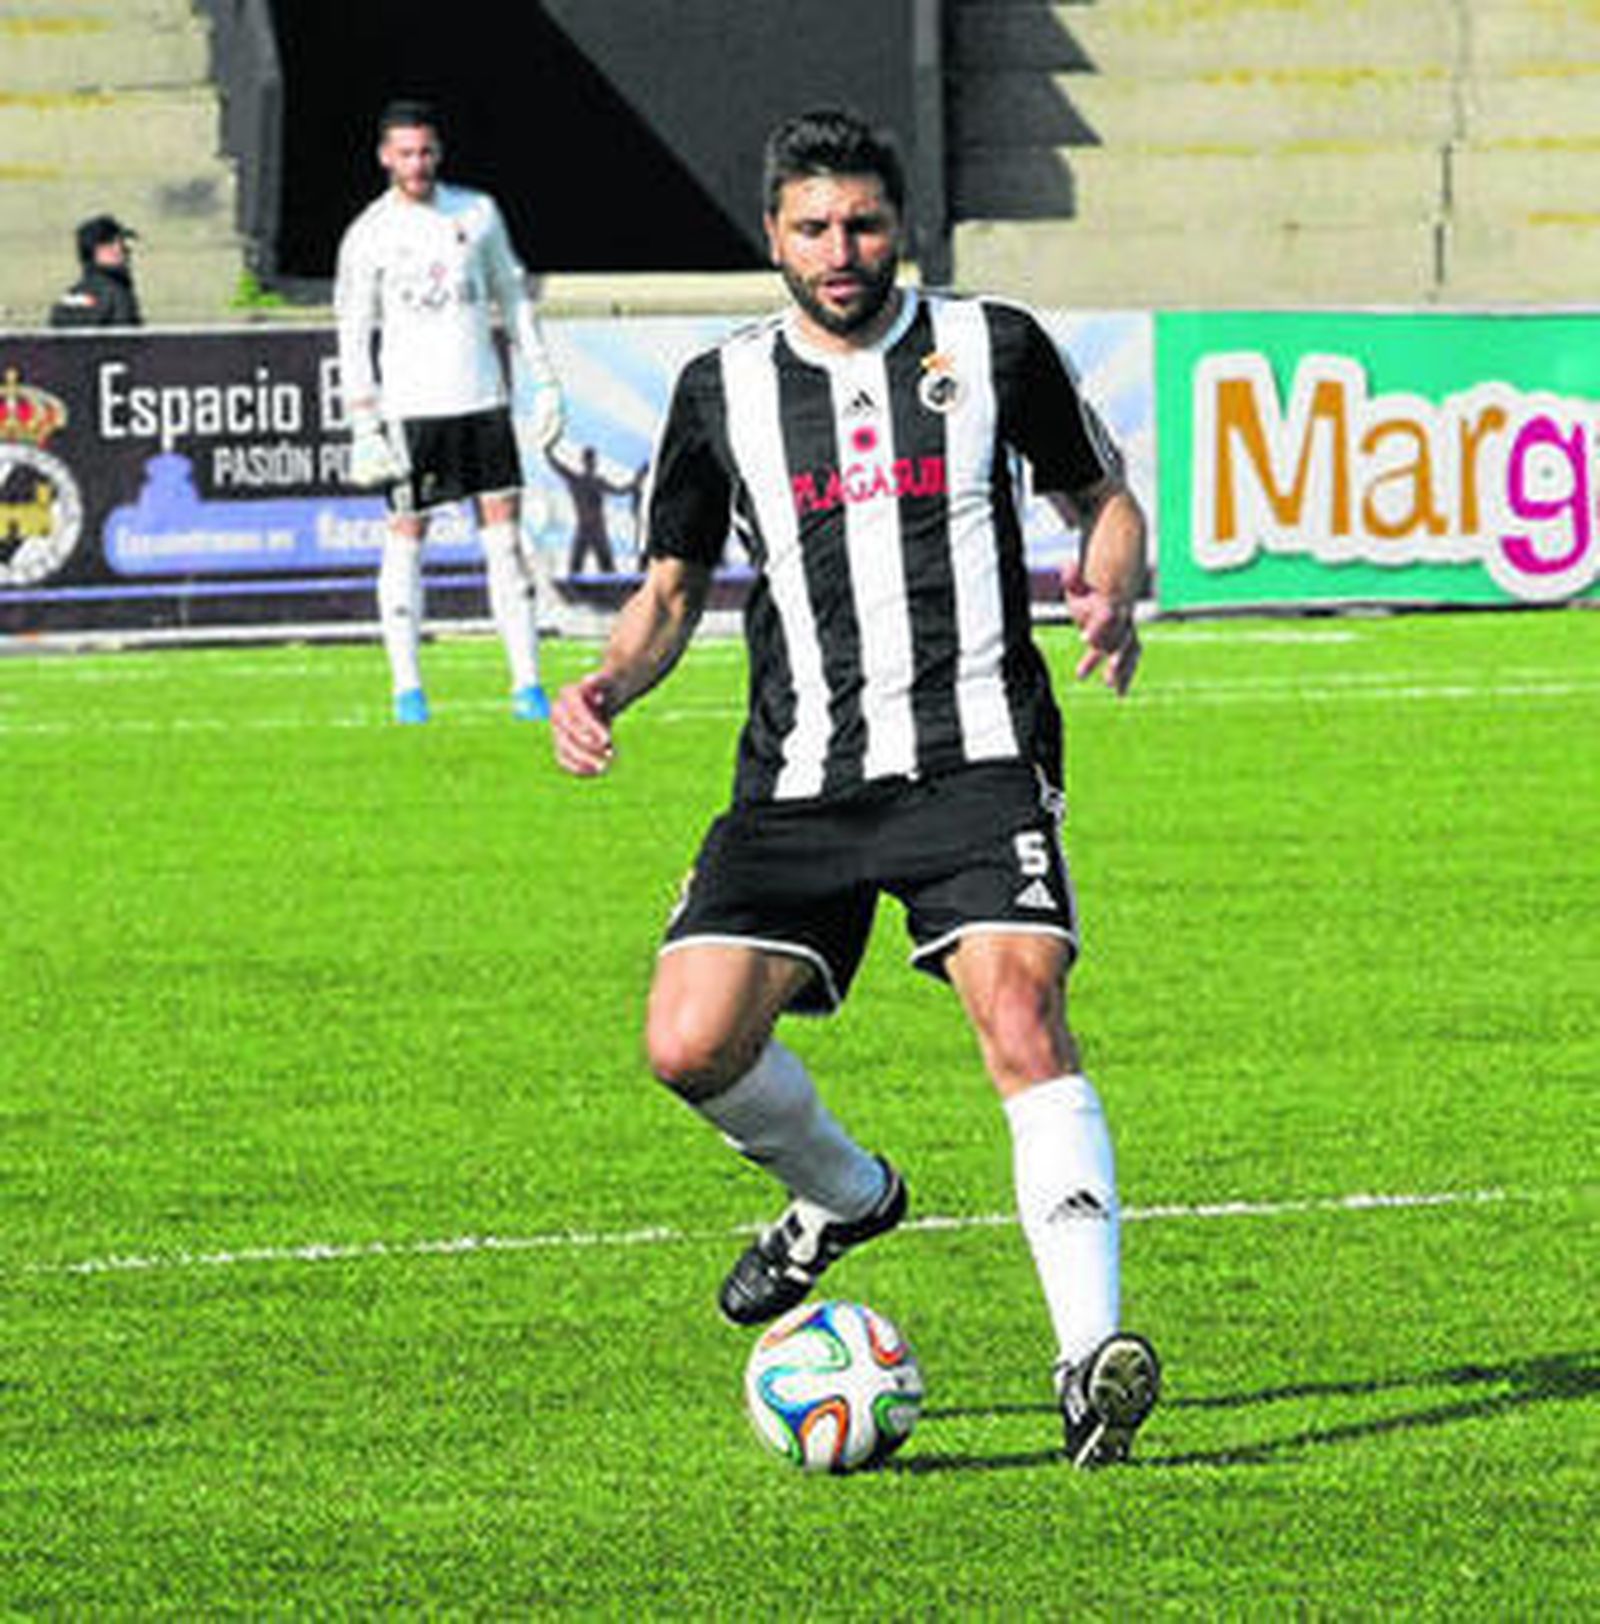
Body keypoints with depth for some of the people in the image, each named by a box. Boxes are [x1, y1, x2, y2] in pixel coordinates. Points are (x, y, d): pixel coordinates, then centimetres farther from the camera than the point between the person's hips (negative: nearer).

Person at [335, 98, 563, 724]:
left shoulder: (477, 212, 7)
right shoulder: (368, 235, -2)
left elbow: (513, 296, 15)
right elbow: (353, 337, -1)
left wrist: (543, 382, 10)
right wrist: (364, 429, -7)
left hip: (484, 398, 2)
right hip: (410, 407, -2)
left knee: (504, 532, -1)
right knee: (406, 537, -1)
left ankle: (527, 682, 1)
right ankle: (407, 685, 7)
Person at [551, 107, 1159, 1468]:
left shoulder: (991, 348, 6)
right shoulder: (722, 392, 11)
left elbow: (1104, 499, 16)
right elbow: (672, 588, 18)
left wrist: (1111, 594, -6)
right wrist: (607, 686, -2)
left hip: (976, 760, -3)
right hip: (799, 783, 3)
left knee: (1021, 1015, -24)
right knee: (691, 1042, -12)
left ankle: (1091, 1352, -28)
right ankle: (843, 1193, 21)